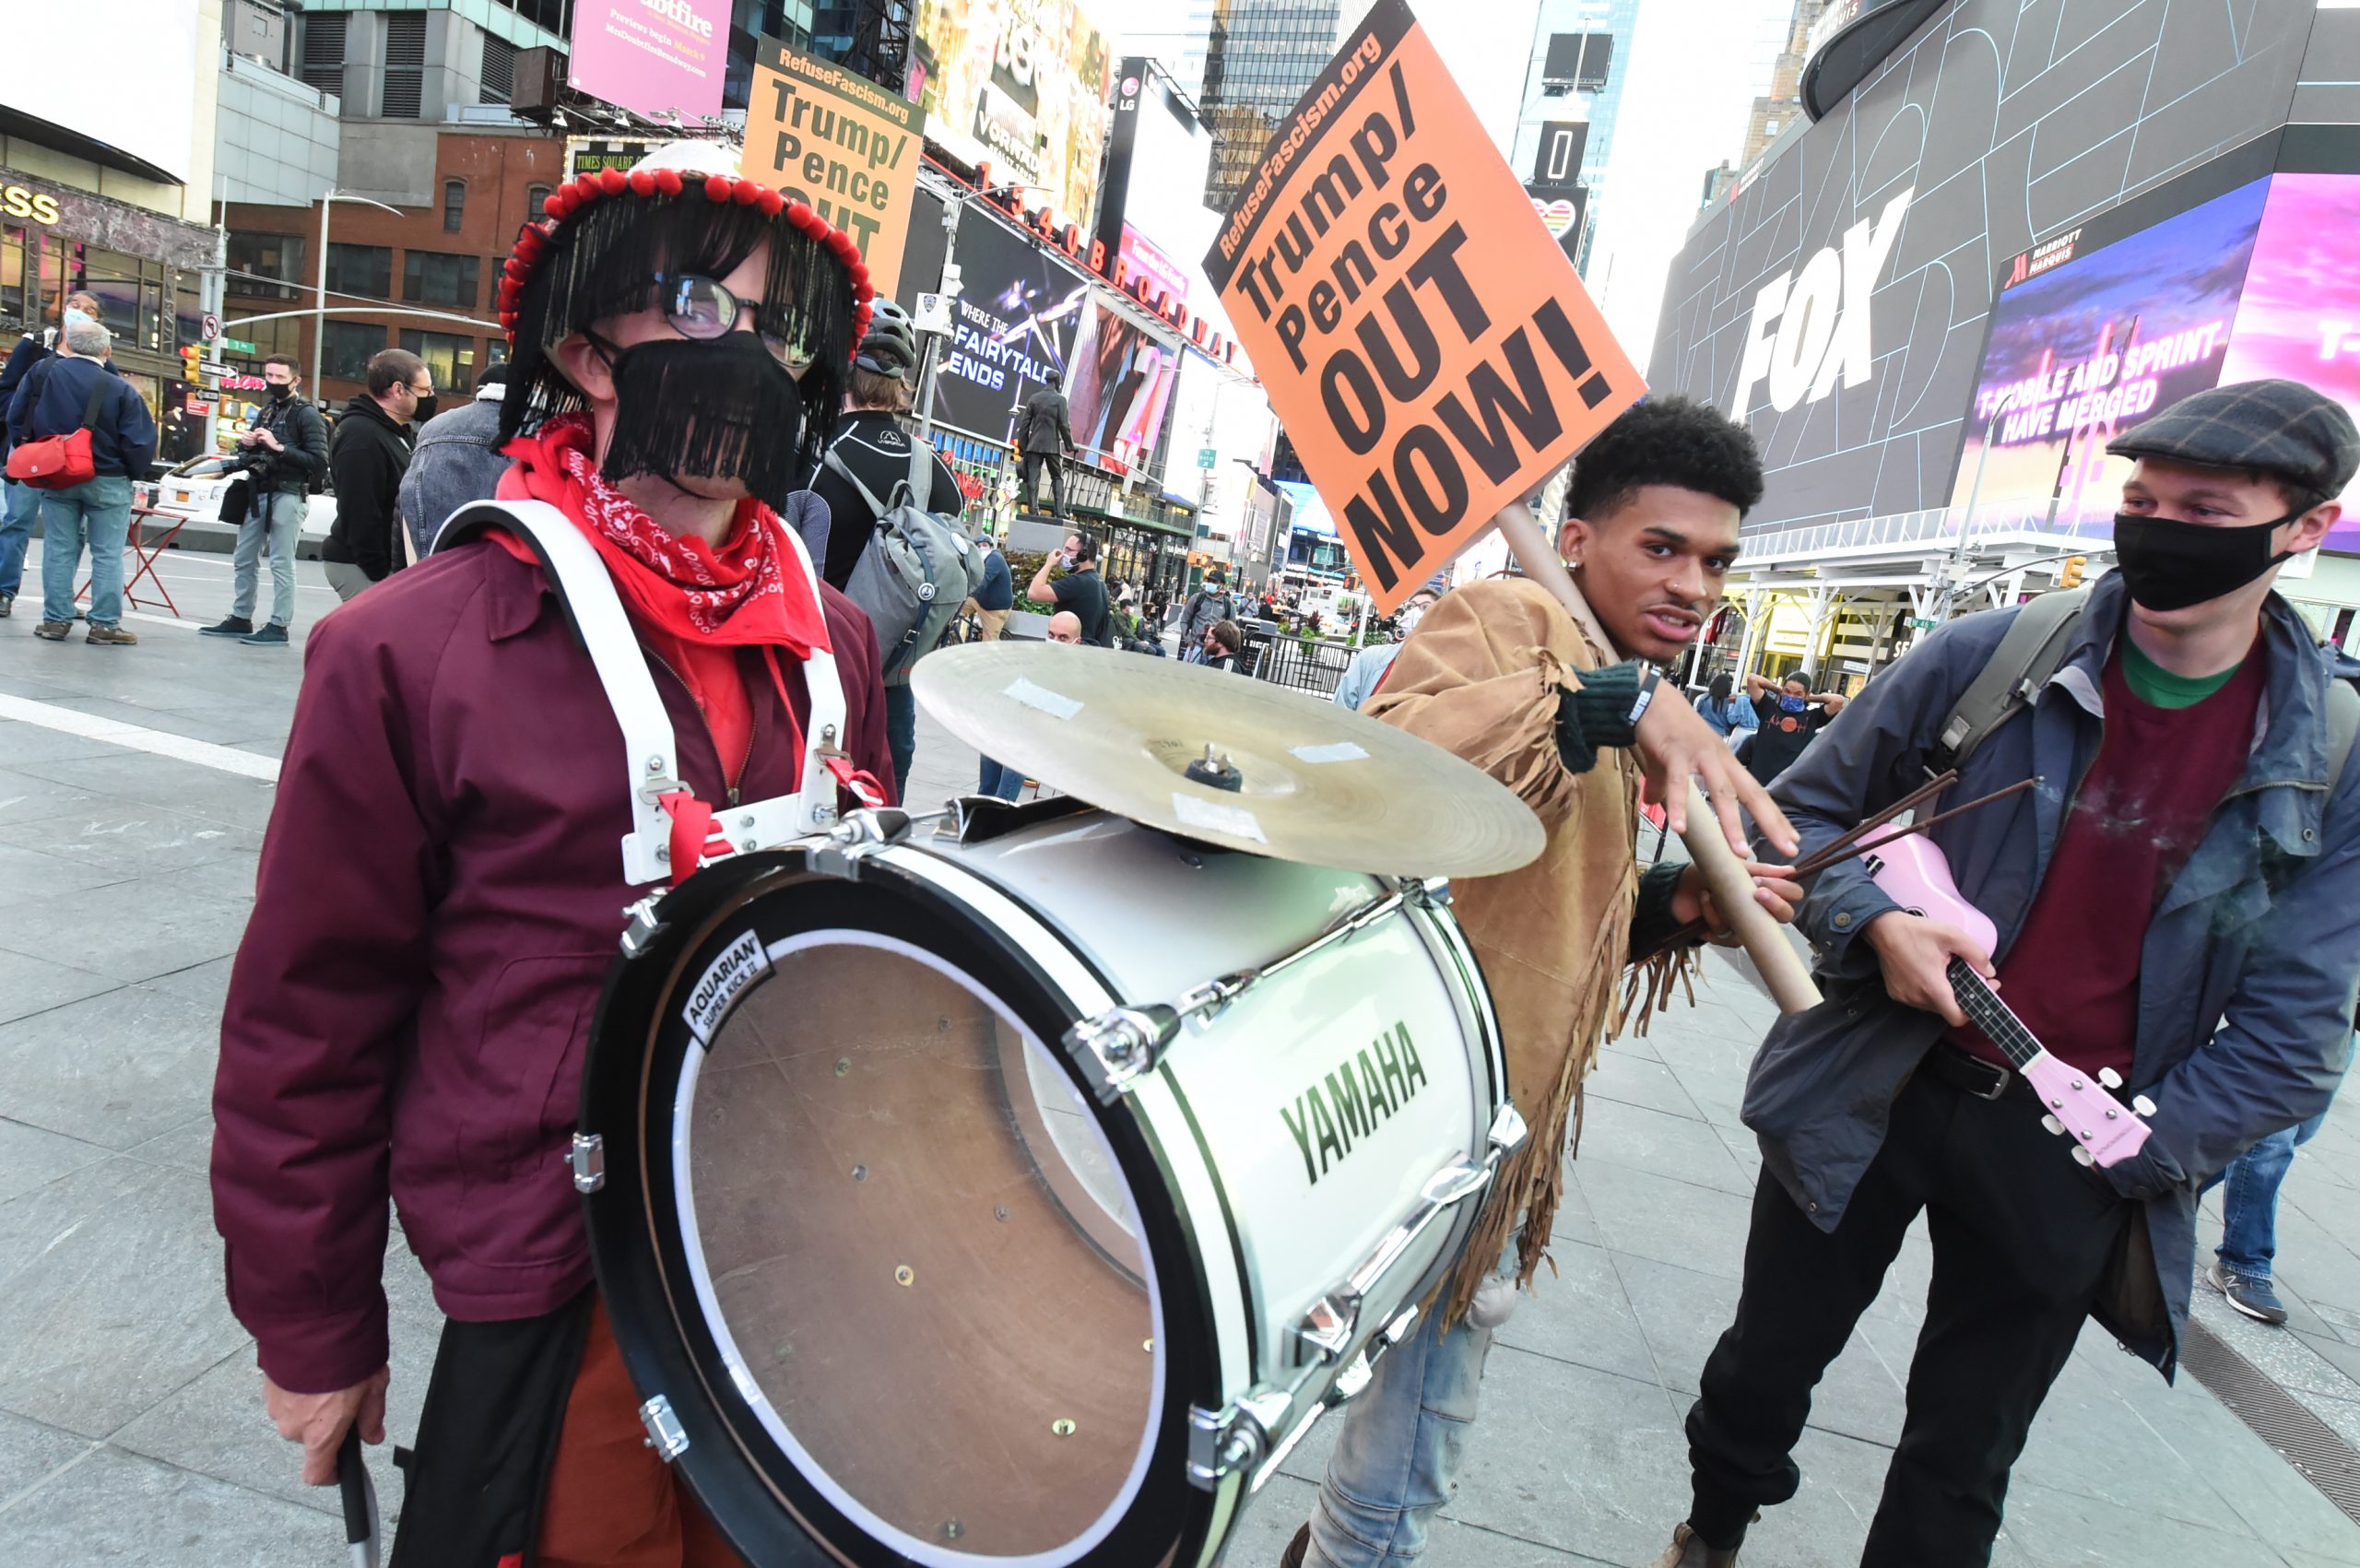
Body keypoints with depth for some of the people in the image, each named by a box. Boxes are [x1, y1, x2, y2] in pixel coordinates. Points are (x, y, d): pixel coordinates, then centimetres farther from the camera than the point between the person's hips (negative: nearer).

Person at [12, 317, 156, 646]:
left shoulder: (41, 372, -1)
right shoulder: (120, 390, -14)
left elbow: (15, 419, 7)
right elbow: (140, 442, -14)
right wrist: (133, 473, 5)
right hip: (108, 481, -4)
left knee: (59, 550, 11)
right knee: (107, 554, 2)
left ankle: (56, 619, 13)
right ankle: (105, 624, 1)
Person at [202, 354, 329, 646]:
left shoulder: (307, 415, -5)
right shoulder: (266, 411, 20)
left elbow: (319, 463, -15)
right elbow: (249, 455, 27)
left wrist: (280, 448, -20)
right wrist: (246, 443, 5)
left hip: (288, 495, -9)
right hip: (258, 493, 9)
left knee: (281, 564, -7)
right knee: (244, 560, 14)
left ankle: (279, 626, -2)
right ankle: (240, 619, 24)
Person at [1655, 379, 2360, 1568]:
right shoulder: (1987, 656, -8)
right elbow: (1806, 809, 0)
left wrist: (2124, 1159, -11)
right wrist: (1874, 919, -18)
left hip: (2071, 1153, 0)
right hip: (1874, 1093, 0)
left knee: (1959, 1468, 18)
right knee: (1769, 1361, 19)